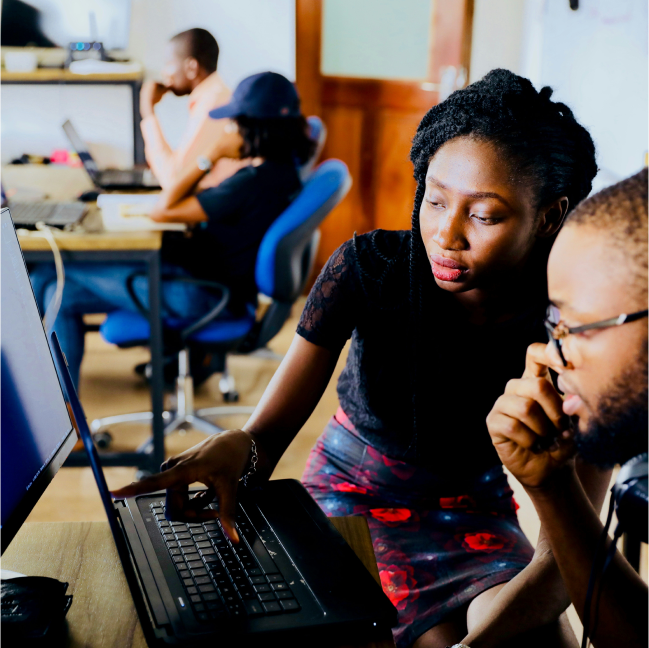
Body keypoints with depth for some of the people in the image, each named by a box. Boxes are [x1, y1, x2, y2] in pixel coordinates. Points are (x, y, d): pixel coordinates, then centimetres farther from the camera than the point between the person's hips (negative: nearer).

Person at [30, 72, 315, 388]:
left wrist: (207, 158, -13)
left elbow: (162, 211, -20)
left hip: (202, 296, -10)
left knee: (48, 273, -1)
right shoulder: (281, 168, 2)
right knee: (63, 294, 11)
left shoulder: (255, 181, -27)